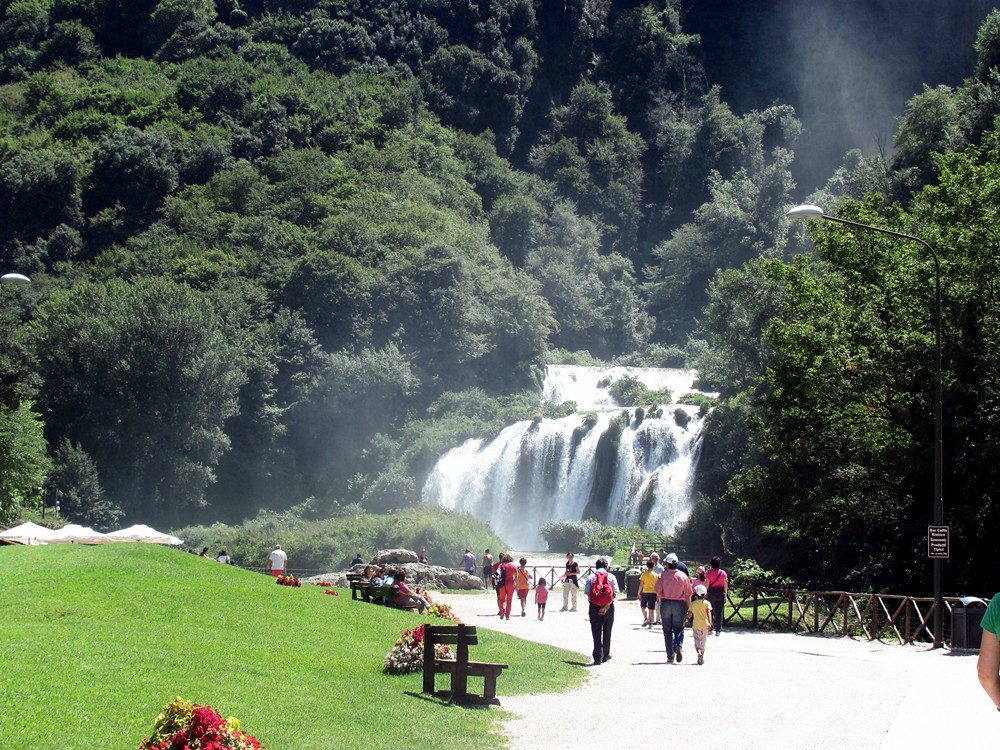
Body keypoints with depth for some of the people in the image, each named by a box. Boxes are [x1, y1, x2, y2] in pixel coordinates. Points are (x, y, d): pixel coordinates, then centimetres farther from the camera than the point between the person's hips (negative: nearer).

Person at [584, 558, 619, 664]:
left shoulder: (591, 577, 2)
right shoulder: (611, 577, 2)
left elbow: (587, 593, -8)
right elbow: (615, 593, -6)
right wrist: (606, 607, -8)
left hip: (594, 607, -1)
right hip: (609, 608, 1)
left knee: (596, 633, 1)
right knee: (607, 632, 16)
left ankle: (598, 658, -5)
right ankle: (606, 655, 25)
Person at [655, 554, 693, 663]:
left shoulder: (663, 575, -5)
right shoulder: (683, 576, -1)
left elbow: (658, 590, -12)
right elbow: (688, 594, 0)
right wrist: (689, 608, 8)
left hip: (666, 603, 0)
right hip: (679, 604, 0)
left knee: (667, 630, 8)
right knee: (679, 628, 11)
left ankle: (670, 656, 7)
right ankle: (678, 646, -19)